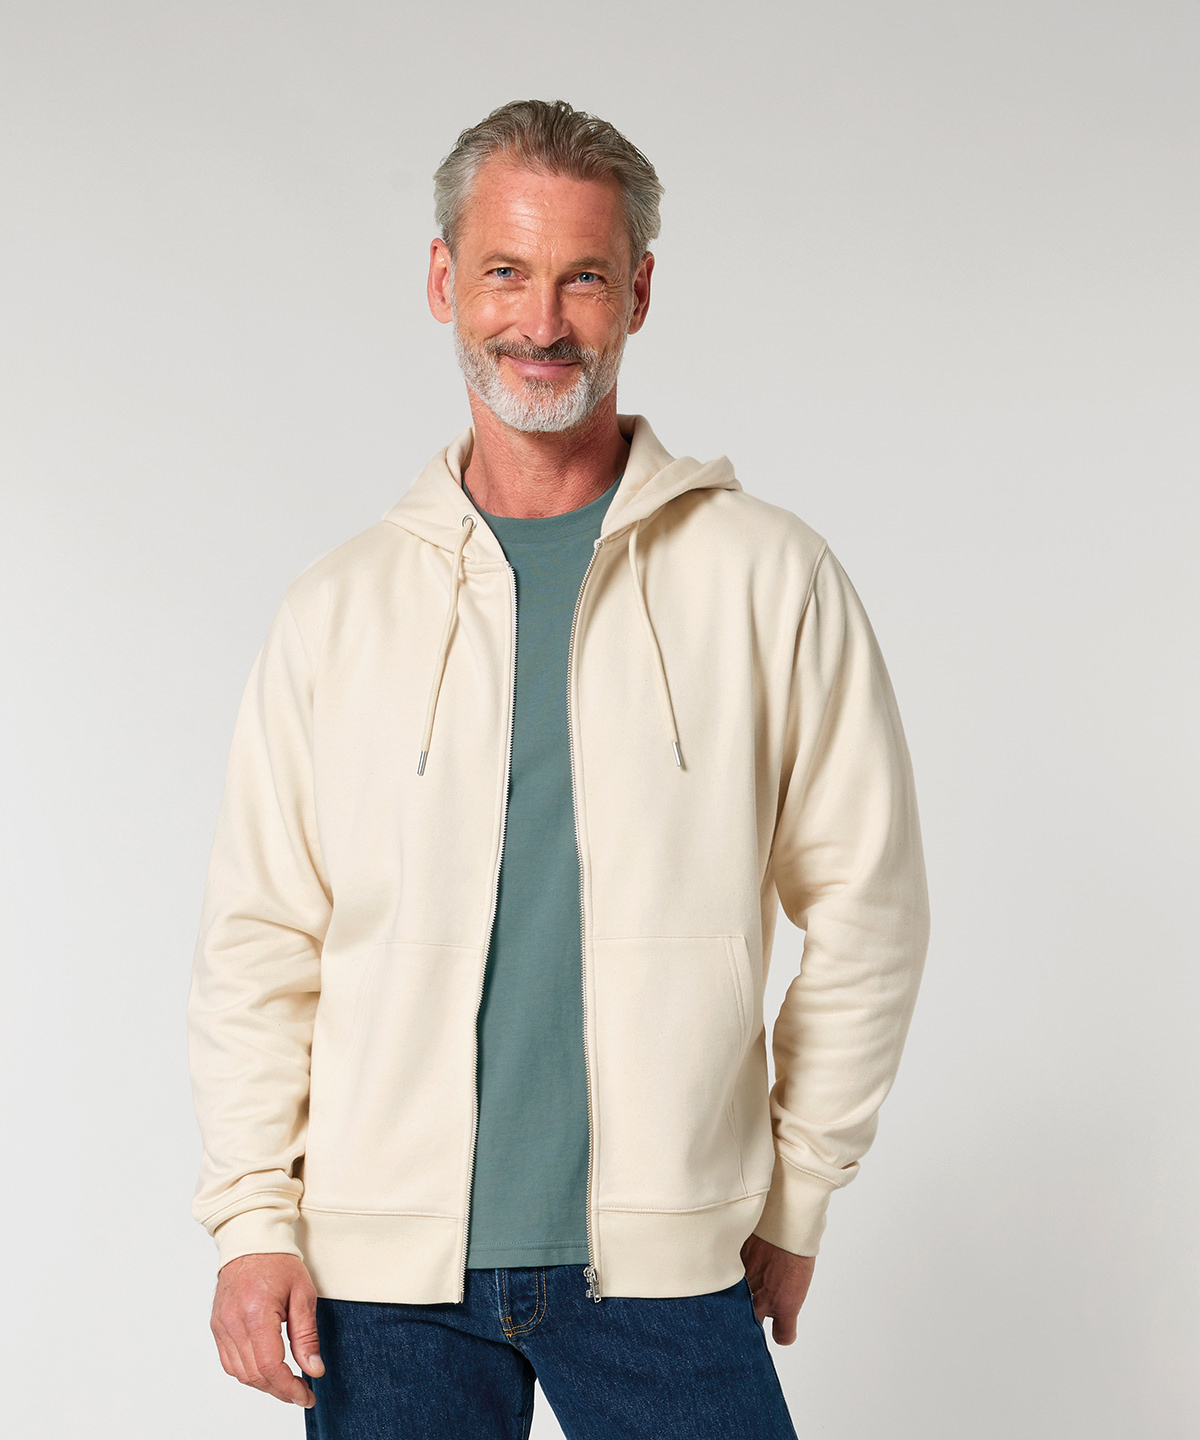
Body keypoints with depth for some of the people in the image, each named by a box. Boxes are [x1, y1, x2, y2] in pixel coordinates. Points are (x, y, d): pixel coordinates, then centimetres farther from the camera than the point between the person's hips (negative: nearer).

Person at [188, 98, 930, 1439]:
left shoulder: (770, 579, 1)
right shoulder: (338, 608, 5)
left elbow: (864, 911, 3)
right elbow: (256, 940, 6)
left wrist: (792, 1202, 4)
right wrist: (254, 1219, -1)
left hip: (664, 1271, -1)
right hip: (381, 1269, 1)